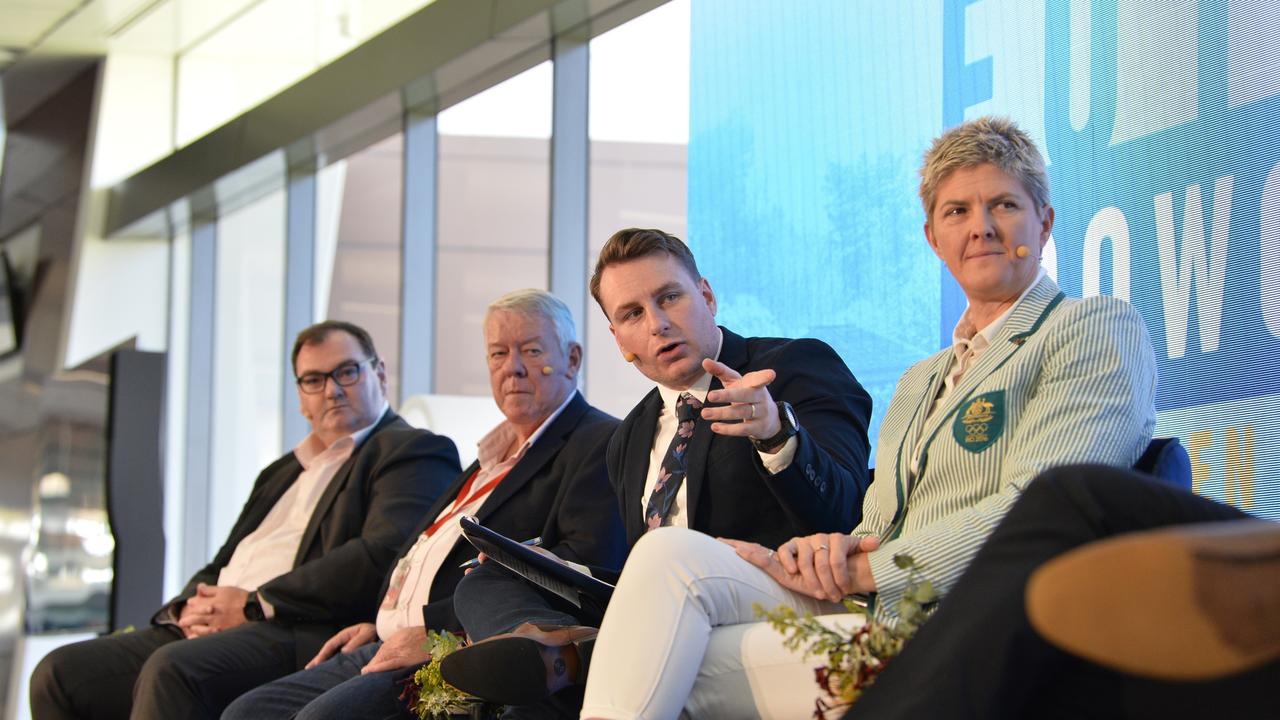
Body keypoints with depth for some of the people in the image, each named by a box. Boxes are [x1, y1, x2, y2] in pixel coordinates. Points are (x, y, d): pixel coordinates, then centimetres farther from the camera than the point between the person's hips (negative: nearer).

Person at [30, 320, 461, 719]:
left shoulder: (414, 453, 4)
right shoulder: (283, 472, 32)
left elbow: (382, 556, -13)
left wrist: (254, 605, -14)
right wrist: (189, 606, 2)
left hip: (305, 634, -8)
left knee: (174, 671, -36)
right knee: (60, 674, -10)